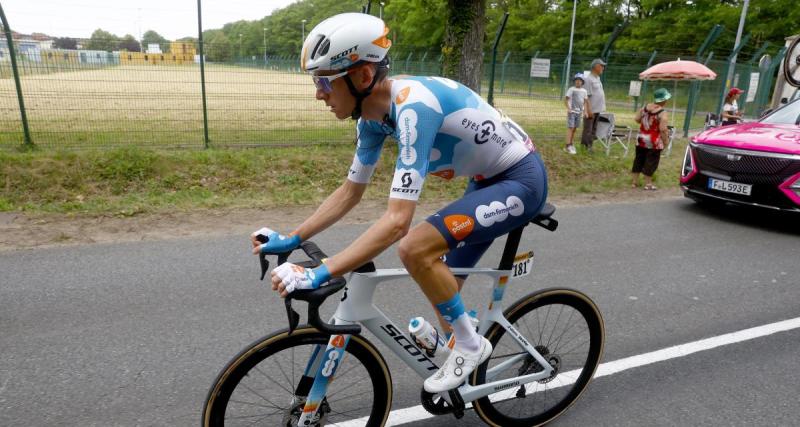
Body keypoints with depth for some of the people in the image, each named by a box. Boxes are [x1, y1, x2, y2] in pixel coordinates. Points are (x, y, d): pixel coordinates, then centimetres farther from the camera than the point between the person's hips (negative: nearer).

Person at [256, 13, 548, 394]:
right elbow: (350, 192, 4)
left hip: (522, 180, -8)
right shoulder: (374, 115, -5)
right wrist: (291, 239, 0)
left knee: (414, 249, -24)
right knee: (444, 288, 12)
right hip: (489, 180, 9)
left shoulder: (413, 106, -32)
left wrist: (319, 273, -39)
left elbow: (397, 221, -38)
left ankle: (470, 345, -1)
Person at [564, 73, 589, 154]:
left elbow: (585, 102, 13)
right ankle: (568, 146, -11)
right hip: (572, 111, -5)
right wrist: (568, 108, -19)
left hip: (579, 112, 5)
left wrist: (585, 111, 4)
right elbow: (566, 99, -7)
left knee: (574, 128, 10)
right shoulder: (571, 89, -5)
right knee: (570, 127, -10)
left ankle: (571, 144, 19)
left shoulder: (584, 91, 10)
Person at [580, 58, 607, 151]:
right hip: (591, 110, -9)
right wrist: (589, 110, -21)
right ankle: (584, 147, 4)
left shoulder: (598, 78, 14)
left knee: (593, 130, 13)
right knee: (588, 130, -3)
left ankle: (589, 147, 21)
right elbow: (587, 96, -18)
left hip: (598, 110, 9)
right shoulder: (588, 79, -14)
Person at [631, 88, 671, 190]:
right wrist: (666, 141, -10)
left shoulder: (645, 107, 0)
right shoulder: (663, 113, -17)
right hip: (654, 142, -6)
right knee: (651, 162, 4)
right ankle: (648, 183, 9)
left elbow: (636, 118, 6)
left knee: (639, 159, 13)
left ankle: (634, 181, 18)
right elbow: (663, 130, -21)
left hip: (641, 139, 6)